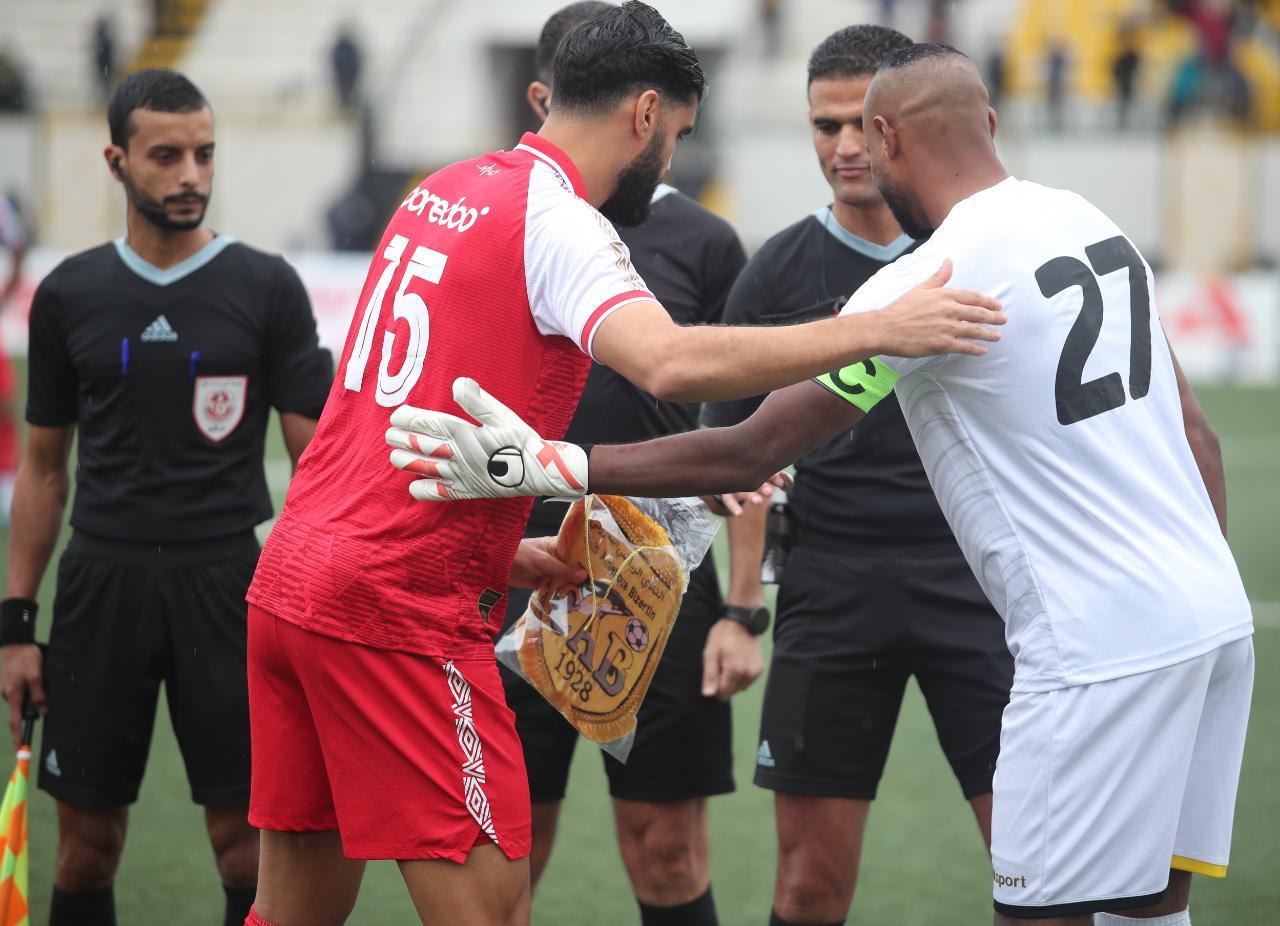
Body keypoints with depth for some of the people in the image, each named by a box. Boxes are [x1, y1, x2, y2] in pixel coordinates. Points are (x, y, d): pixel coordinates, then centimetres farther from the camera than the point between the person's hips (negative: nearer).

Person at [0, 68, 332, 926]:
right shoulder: (69, 294, 6)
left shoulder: (267, 288, 0)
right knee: (88, 843, 5)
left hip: (226, 587, -2)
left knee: (248, 841, -1)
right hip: (103, 581, 2)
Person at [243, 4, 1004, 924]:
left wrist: (502, 552, 20)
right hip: (396, 606, -9)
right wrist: (878, 330, -28)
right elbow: (671, 364, -31)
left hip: (292, 580, 9)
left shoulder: (444, 192, 15)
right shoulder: (558, 221, -12)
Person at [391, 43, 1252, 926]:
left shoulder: (932, 282, -13)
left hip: (1104, 651, -8)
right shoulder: (1089, 221, 11)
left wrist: (553, 468, -12)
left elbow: (749, 454, -14)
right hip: (1214, 615, 8)